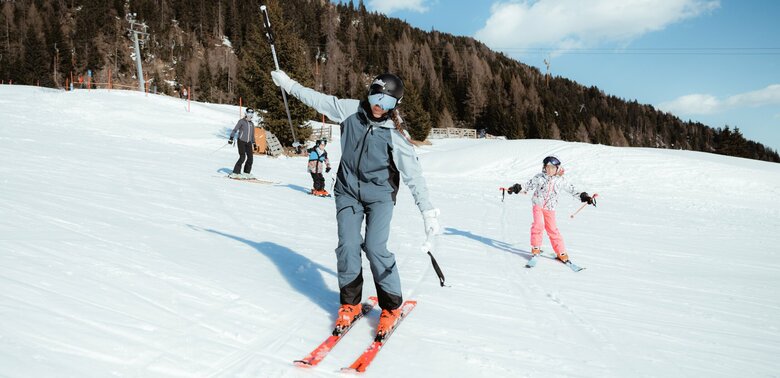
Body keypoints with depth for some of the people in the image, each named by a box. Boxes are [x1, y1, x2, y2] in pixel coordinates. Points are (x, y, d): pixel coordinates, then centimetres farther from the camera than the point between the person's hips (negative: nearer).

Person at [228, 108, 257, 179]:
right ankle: (235, 173, -11)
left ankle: (247, 173, 12)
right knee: (242, 157, -15)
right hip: (241, 141, -6)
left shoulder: (252, 124, 15)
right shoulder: (241, 121, -2)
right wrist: (231, 138, -19)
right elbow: (235, 129, -7)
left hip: (248, 142, 6)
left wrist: (253, 143, 25)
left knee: (250, 158, -1)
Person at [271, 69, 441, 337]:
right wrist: (288, 83, 14)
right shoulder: (351, 110, -4)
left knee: (375, 247, -14)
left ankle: (391, 306, 6)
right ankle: (350, 303, 15)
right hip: (348, 191, 3)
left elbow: (413, 174, -14)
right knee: (347, 246, -6)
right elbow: (319, 99, 9)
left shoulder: (395, 134, -13)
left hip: (379, 194, -3)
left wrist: (428, 211, -19)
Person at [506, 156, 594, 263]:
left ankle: (561, 253, 12)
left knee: (552, 229, 0)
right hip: (538, 205, -1)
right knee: (539, 224, -20)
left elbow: (572, 190, 7)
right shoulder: (539, 177, -4)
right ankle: (536, 247, -2)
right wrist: (518, 188, -10)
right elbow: (528, 186, 3)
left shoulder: (561, 180, -1)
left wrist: (583, 196, -2)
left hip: (550, 208, 1)